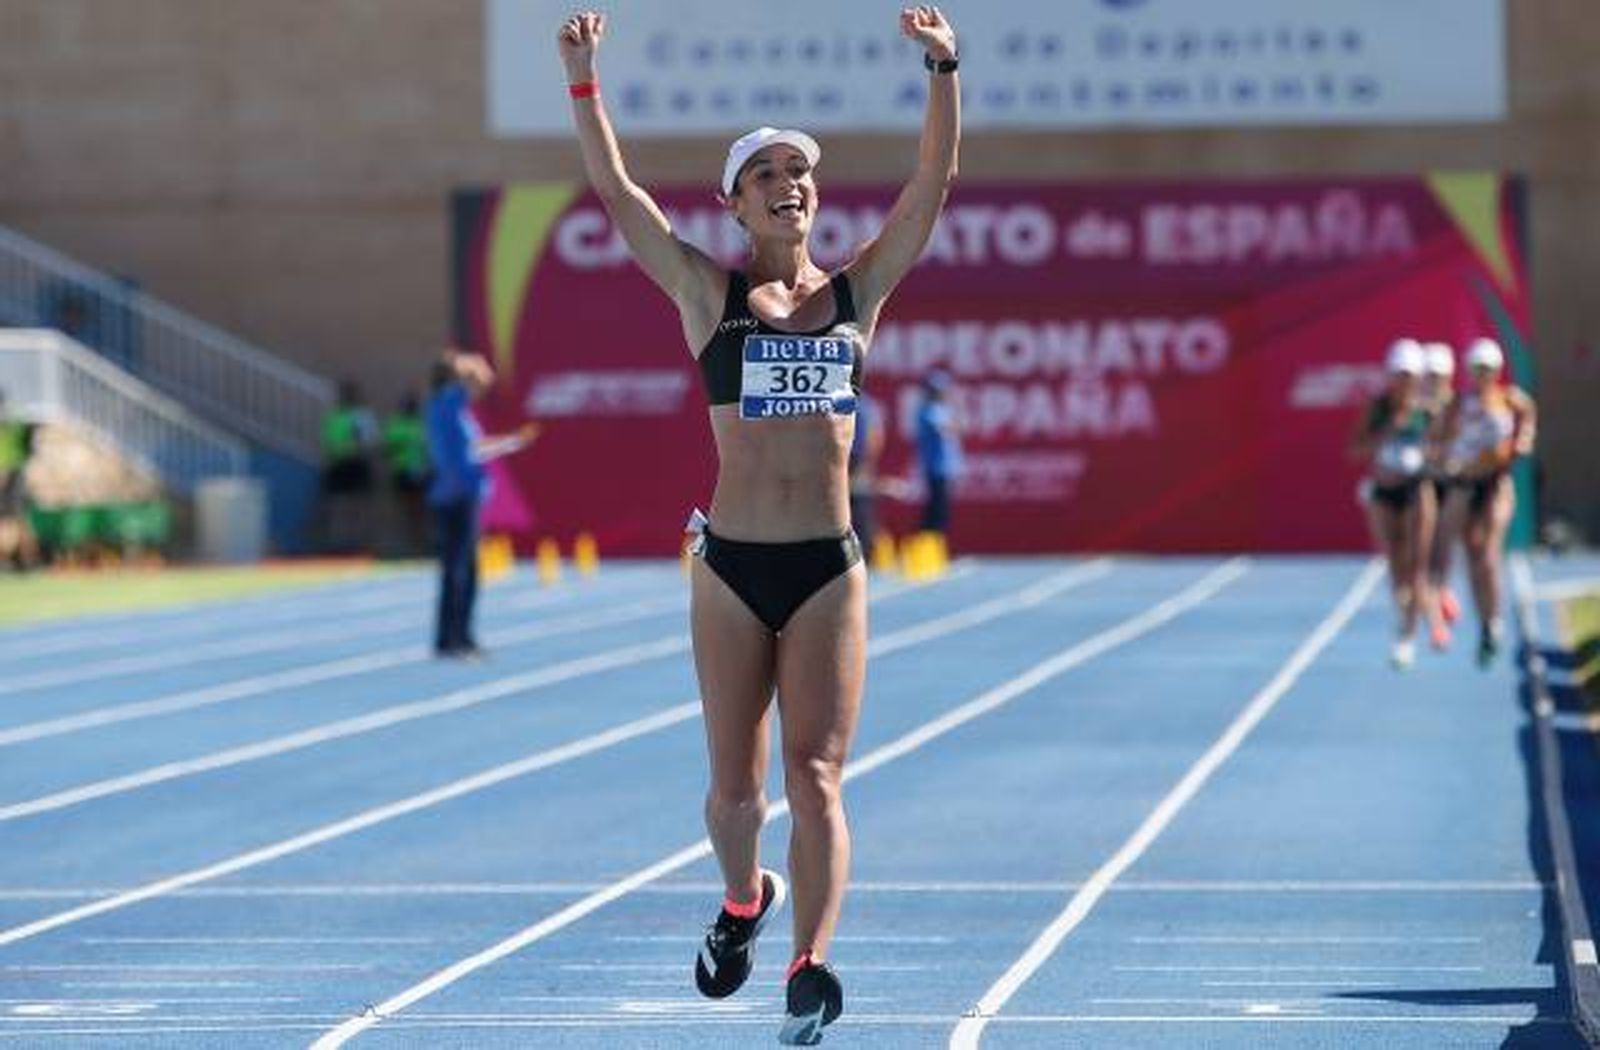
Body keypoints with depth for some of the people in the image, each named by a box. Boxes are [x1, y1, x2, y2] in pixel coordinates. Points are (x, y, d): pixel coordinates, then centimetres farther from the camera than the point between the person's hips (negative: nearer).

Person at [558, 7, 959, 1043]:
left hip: (830, 569, 0)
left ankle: (810, 967, -17)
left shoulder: (859, 289, 8)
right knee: (735, 789, 7)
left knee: (814, 777, -9)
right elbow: (616, 191, -2)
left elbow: (936, 179, 0)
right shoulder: (708, 292, 5)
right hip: (732, 567, 0)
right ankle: (745, 902, 37)